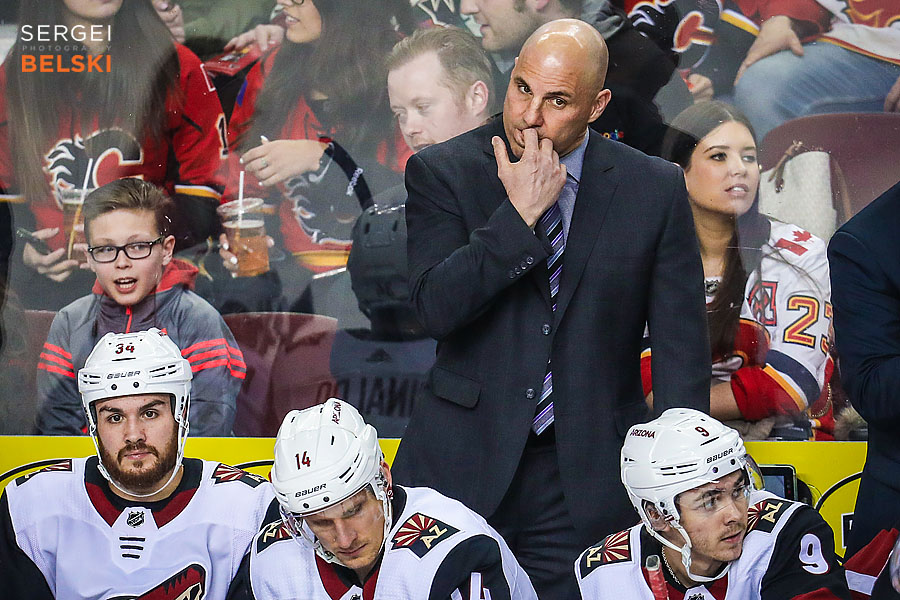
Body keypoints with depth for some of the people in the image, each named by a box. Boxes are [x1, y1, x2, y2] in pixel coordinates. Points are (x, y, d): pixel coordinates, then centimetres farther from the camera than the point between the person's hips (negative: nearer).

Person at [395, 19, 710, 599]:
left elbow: (682, 343, 4)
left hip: (587, 480, 0)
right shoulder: (442, 172, 0)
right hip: (460, 468, 0)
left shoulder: (654, 188, 2)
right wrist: (519, 214, -17)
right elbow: (435, 307, -12)